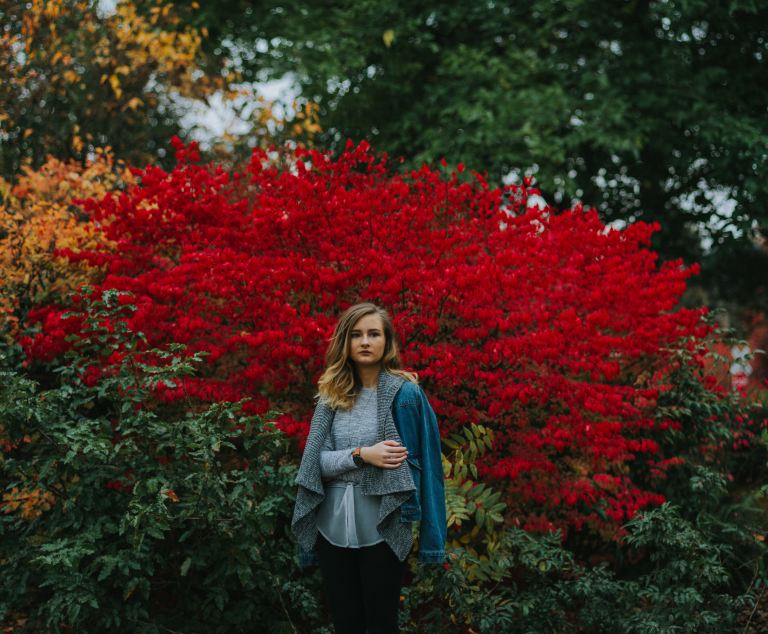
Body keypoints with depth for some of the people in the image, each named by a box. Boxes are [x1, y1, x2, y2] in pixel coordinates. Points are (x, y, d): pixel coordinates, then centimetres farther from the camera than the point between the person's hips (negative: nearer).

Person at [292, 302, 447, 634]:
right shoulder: (332, 392, 5)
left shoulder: (405, 393, -6)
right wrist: (361, 455, -16)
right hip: (333, 527, 4)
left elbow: (414, 461, -4)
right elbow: (317, 462, 0)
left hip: (382, 529, -3)